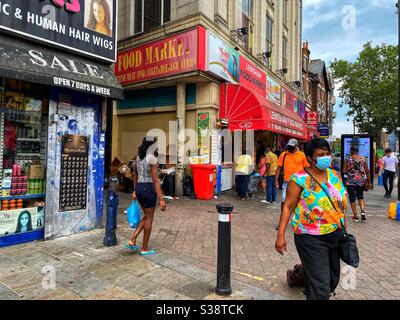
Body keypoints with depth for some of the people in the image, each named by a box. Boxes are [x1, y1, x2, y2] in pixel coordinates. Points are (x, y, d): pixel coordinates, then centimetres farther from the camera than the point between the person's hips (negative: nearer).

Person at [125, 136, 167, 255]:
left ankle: (132, 240, 17)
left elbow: (135, 175, 18)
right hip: (148, 188, -8)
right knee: (149, 218, 6)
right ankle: (145, 249, 18)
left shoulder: (138, 157, 10)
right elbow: (155, 180, -18)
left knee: (146, 216, 21)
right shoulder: (152, 158, -14)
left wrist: (135, 191, 28)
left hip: (139, 188, 8)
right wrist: (161, 199, -17)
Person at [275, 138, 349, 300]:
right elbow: (288, 207, -14)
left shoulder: (334, 175, 5)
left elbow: (341, 203, 14)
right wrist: (281, 235, -18)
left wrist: (344, 229, 17)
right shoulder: (300, 179, -14)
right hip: (312, 238, -7)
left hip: (336, 235, 7)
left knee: (333, 278, 22)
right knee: (320, 285, -5)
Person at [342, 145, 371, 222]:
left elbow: (344, 171, -9)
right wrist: (369, 182, 8)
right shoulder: (363, 159, 0)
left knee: (352, 198, 7)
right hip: (361, 181, 3)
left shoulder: (347, 159, -7)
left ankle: (355, 216, 12)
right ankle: (363, 211, 3)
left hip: (351, 181, -3)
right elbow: (367, 171, 1)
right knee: (360, 196, 22)